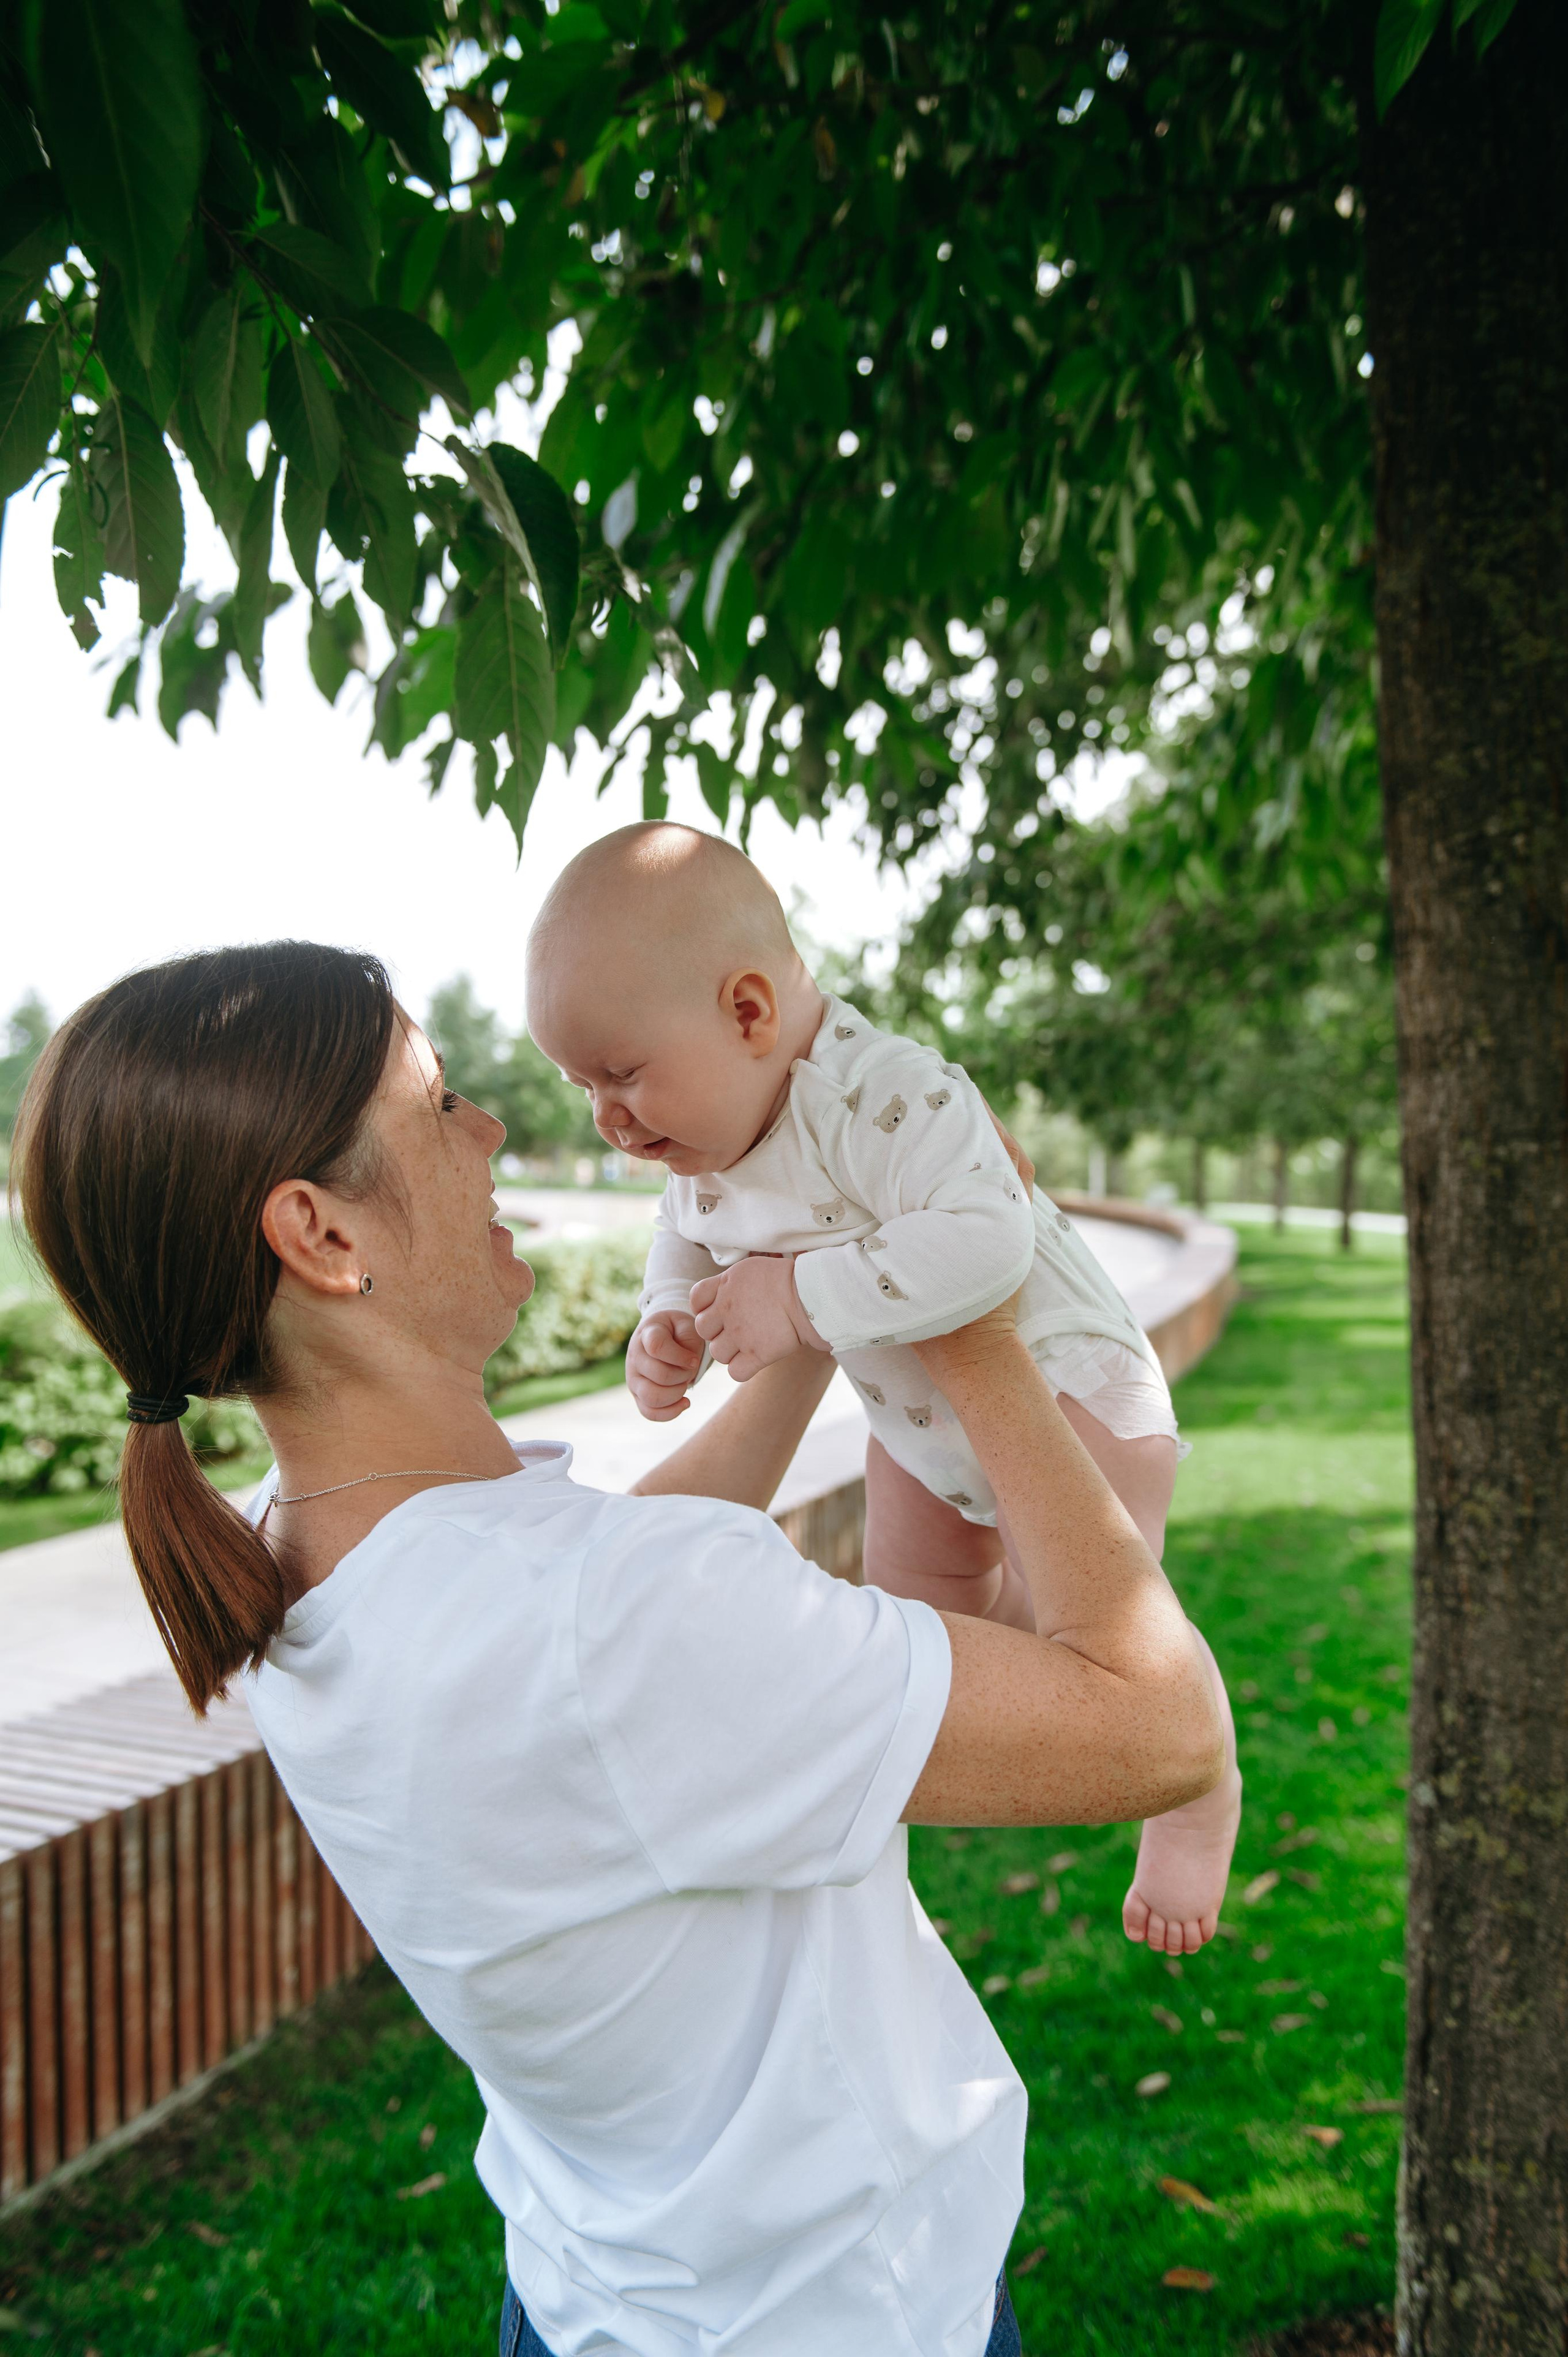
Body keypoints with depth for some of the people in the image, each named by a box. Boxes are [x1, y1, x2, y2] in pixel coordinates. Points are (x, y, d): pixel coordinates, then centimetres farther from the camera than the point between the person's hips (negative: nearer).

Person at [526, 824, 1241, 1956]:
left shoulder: (888, 1097, -35)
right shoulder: (708, 1135, -7)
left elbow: (984, 1240, -47)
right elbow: (690, 1237, 11)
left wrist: (802, 1297, -43)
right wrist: (667, 1328, -9)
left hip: (1059, 1386, -8)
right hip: (916, 1416, 9)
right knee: (915, 1602, 19)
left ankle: (1199, 1799, 19)